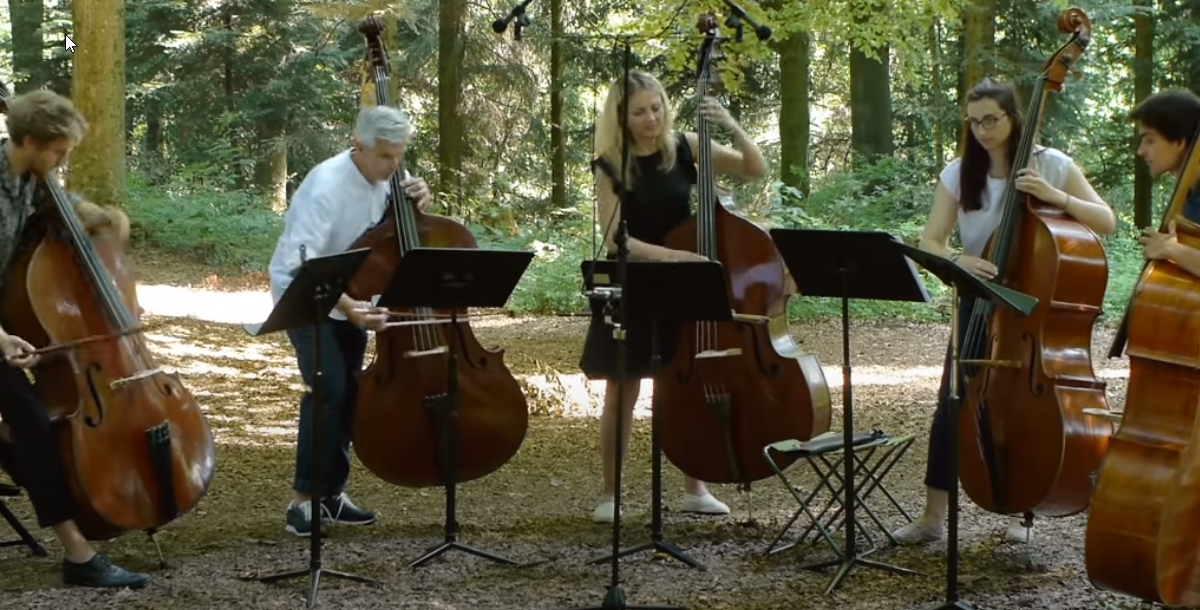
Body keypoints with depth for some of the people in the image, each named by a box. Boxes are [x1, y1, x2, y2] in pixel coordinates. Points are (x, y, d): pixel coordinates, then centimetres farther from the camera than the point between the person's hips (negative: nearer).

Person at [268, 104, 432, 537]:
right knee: (329, 387, -19)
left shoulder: (385, 178, -6)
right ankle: (303, 499, -13)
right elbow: (303, 265, -35)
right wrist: (348, 307, -47)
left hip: (349, 294, 7)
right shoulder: (327, 186, -28)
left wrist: (418, 201, -12)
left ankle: (332, 492, 18)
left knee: (350, 391, 6)